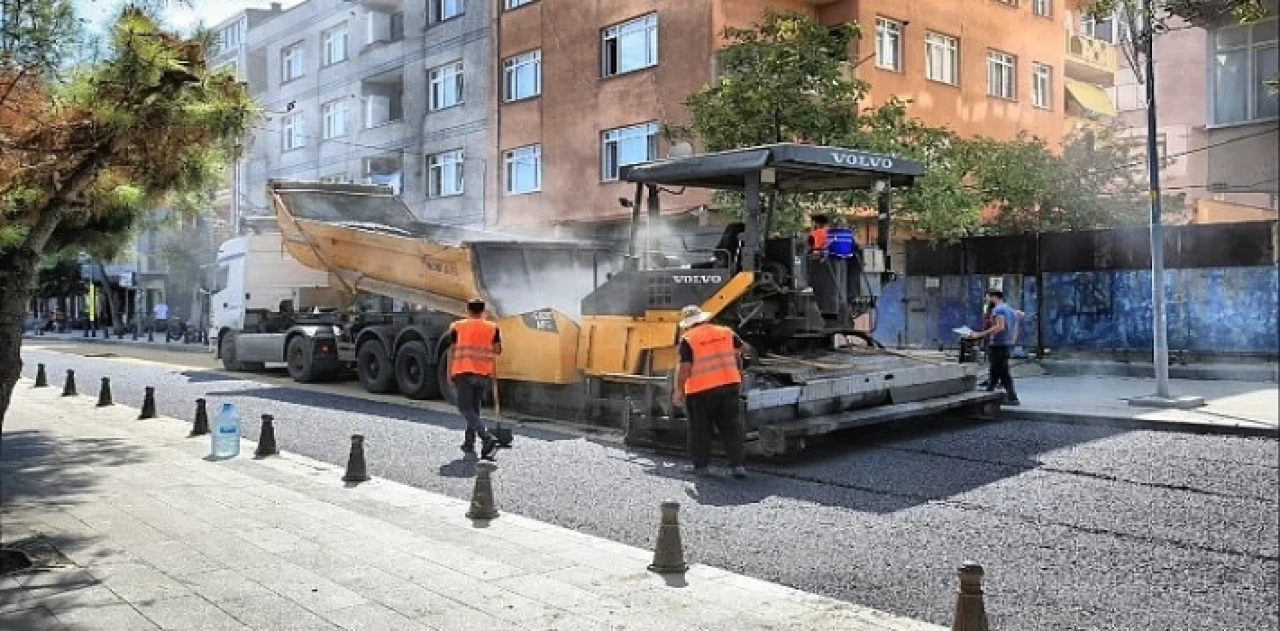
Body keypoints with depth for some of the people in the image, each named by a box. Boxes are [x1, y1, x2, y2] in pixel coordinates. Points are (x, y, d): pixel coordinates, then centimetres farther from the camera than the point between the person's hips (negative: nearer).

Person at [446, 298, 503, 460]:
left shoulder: (457, 327, 6)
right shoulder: (492, 328, 10)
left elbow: (452, 351, 4)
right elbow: (497, 351, 6)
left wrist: (449, 373, 9)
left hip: (463, 372, -3)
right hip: (484, 373, 3)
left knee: (465, 408, -5)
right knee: (474, 408, 15)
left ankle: (487, 437, -23)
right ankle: (469, 443, 16)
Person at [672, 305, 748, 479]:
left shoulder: (688, 339, -7)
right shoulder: (725, 332, 9)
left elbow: (684, 368, -13)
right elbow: (744, 349, 22)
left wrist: (679, 390, -3)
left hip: (701, 391, -4)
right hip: (729, 386, 4)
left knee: (700, 429, 10)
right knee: (731, 427, 10)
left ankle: (701, 466, 15)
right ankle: (737, 465, 6)